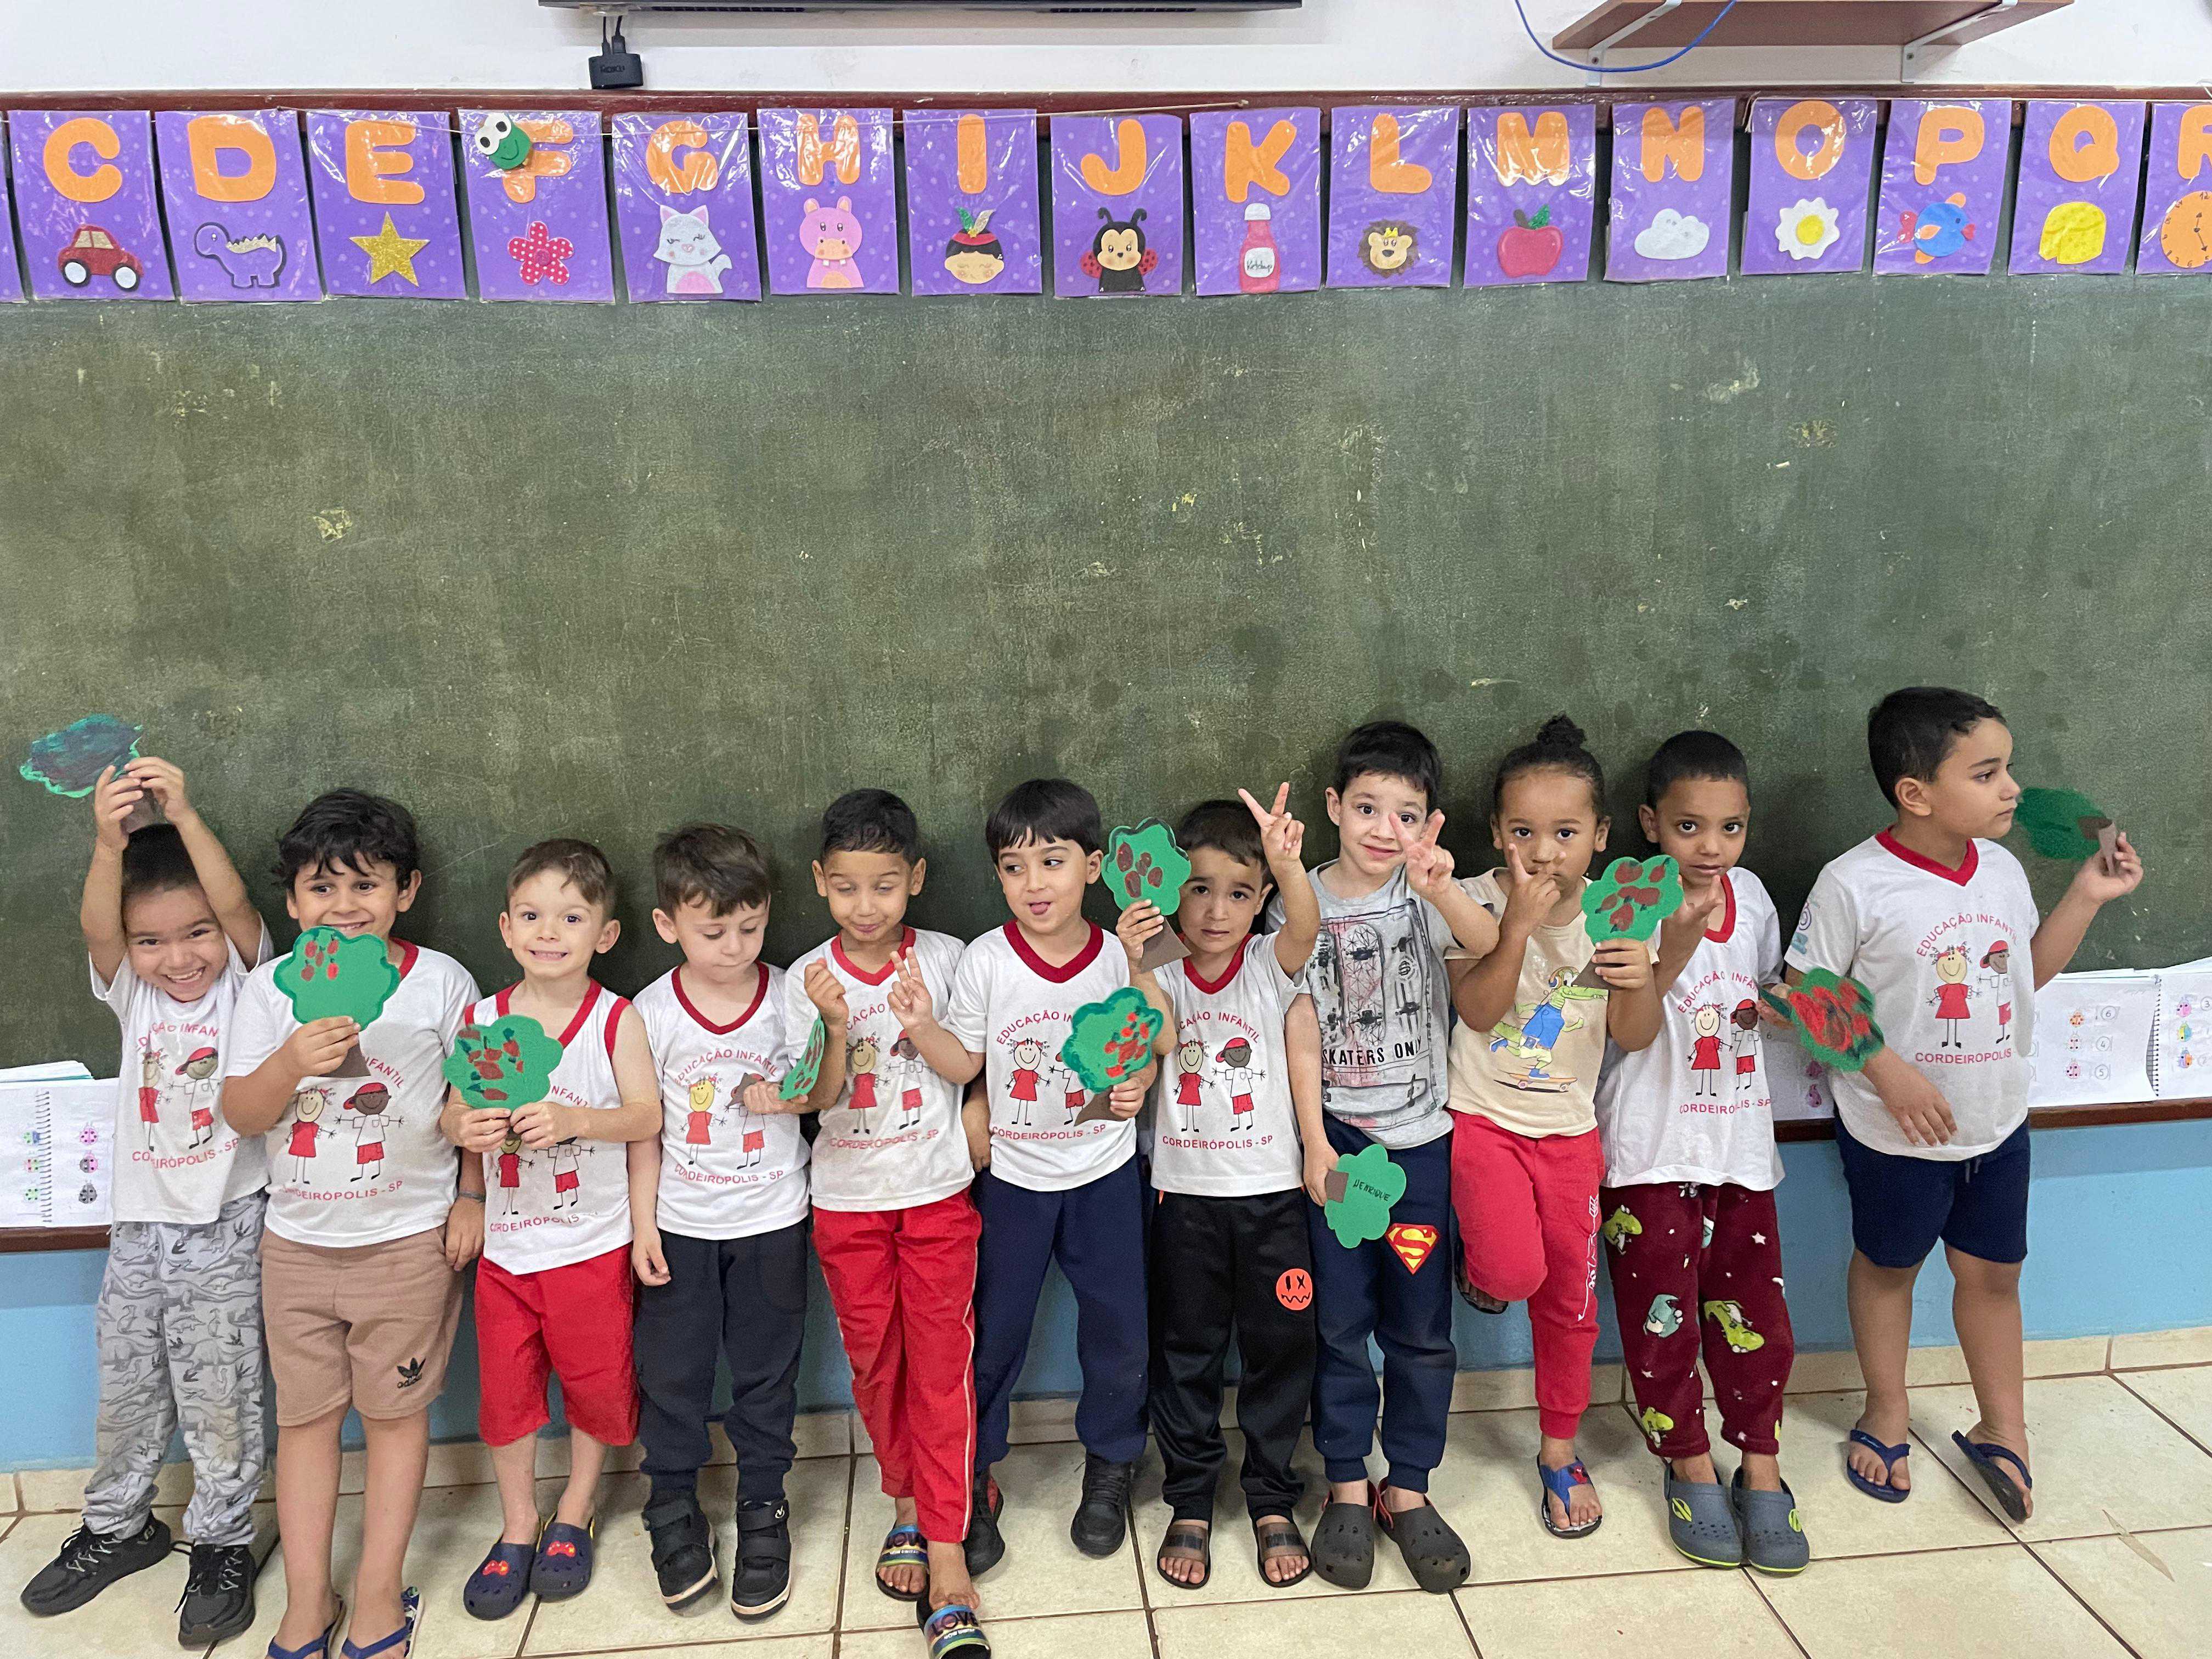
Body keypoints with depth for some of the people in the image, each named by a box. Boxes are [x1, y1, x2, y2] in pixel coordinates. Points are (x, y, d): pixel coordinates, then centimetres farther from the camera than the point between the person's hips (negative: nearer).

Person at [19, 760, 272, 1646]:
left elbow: (238, 906, -26)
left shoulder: (243, 982, -7)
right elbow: (96, 929, -21)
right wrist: (109, 841, -39)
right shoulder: (132, 996, -1)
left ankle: (222, 1544, 24)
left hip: (224, 1231, -3)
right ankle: (117, 1527, 40)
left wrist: (185, 817, -38)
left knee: (220, 1401, 6)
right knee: (125, 1393, 18)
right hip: (139, 1229, 4)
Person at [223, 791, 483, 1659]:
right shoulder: (272, 988, -3)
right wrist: (292, 1062, -23)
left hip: (408, 1238, -2)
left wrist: (471, 1196, -2)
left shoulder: (441, 981, -8)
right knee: (304, 1415, 12)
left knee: (395, 1411, 8)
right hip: (298, 1238, 3)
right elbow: (240, 1115, -5)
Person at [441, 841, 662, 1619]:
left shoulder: (617, 1019, -9)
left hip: (593, 1241, -2)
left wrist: (575, 1120, -29)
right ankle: (517, 1525, 32)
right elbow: (452, 1114, 3)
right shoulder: (481, 1020, 0)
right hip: (506, 1241, 3)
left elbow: (647, 1116, -13)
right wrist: (465, 1128, -20)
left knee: (595, 1379, 11)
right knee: (505, 1385, 12)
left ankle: (576, 1512, 34)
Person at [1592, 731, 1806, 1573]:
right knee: (1662, 1313, 5)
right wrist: (1675, 947, -35)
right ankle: (1691, 1468, 24)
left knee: (1753, 1311, 10)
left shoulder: (1750, 895, 5)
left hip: (1740, 1139, 5)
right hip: (1653, 1146, -5)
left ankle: (1760, 1470, 26)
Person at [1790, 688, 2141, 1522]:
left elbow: (2029, 973, 12)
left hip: (1998, 1122, 5)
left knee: (1992, 1270, 17)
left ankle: (2001, 1430, 36)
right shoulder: (1855, 884, -22)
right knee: (1888, 1265, 16)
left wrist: (2086, 897, 2)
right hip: (1895, 1131, -5)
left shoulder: (2002, 870, -2)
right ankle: (1886, 1413, 37)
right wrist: (1886, 1069, -24)